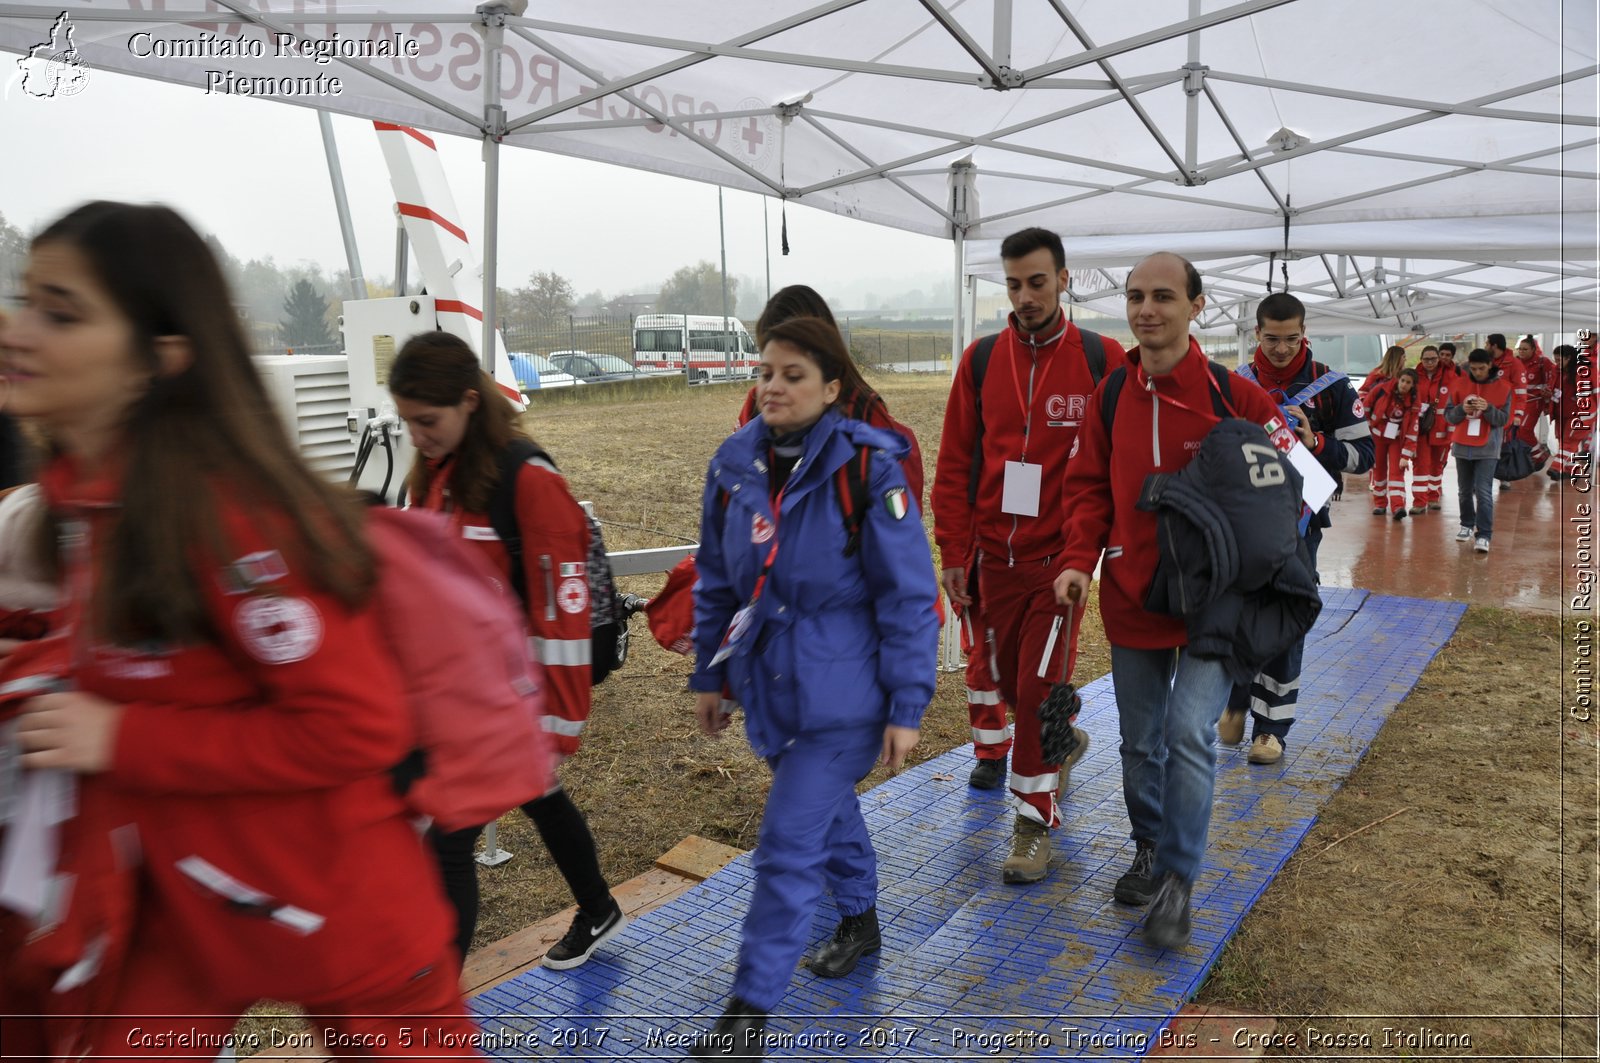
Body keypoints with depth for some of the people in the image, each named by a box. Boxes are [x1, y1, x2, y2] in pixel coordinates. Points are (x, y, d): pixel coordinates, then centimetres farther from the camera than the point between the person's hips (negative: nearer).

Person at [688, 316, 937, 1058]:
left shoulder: (867, 468, -17)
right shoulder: (735, 463, -1)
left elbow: (907, 596, -13)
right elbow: (717, 579, 9)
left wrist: (906, 706, -13)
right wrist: (710, 674, 12)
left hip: (840, 691, -5)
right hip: (769, 682, 6)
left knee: (789, 845, -3)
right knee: (828, 805, 25)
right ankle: (859, 921, 50)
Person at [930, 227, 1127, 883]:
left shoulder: (1102, 359, -4)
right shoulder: (981, 360, 3)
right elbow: (954, 463, 4)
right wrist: (953, 551, 0)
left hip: (1060, 556, -4)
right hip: (995, 556, 4)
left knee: (1039, 687, -5)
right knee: (1013, 682, 16)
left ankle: (1034, 821, 13)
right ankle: (1064, 742, 47)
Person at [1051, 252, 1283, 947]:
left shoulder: (1233, 396, -9)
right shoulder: (1111, 397, 2)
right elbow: (1088, 487, 6)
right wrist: (1078, 560, -8)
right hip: (1132, 597, 4)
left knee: (1189, 732, -10)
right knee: (1139, 739, 14)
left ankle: (1178, 879, 9)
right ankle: (1150, 848, 36)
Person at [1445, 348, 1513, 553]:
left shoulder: (1503, 387, -3)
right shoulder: (1460, 385, 3)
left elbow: (1504, 419, -5)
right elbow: (1448, 416, 3)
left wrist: (1488, 408, -24)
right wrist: (1461, 409, -18)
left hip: (1487, 448, -3)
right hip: (1462, 446, 3)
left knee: (1484, 492, -11)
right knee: (1465, 490, 13)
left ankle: (1484, 536, -11)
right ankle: (1467, 525, 30)